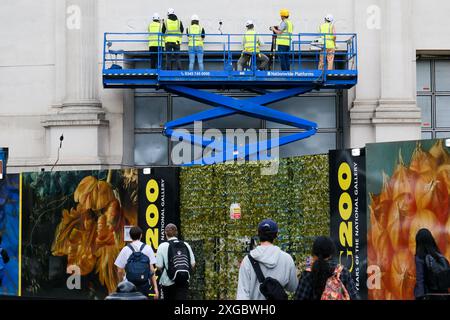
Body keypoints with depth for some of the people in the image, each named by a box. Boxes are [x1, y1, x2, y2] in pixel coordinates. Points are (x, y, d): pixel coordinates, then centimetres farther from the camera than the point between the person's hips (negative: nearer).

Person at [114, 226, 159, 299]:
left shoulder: (125, 249, 0)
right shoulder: (148, 248, 0)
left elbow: (120, 271, 2)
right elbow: (152, 270, -4)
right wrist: (155, 287, -1)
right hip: (144, 284, 0)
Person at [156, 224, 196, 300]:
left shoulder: (163, 246, -7)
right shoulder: (186, 245, 3)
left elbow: (159, 266, -10)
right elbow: (193, 264, 5)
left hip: (168, 282, -1)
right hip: (184, 282, 2)